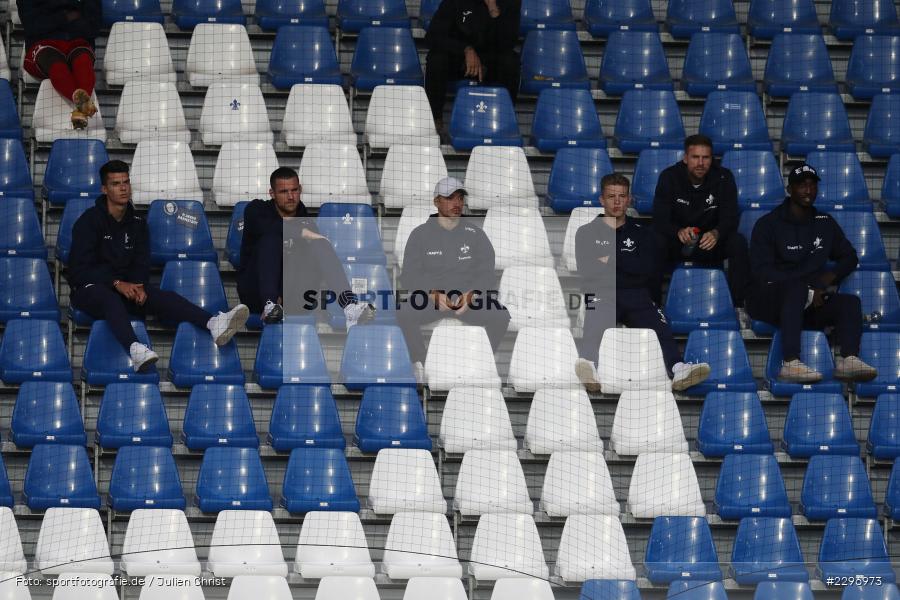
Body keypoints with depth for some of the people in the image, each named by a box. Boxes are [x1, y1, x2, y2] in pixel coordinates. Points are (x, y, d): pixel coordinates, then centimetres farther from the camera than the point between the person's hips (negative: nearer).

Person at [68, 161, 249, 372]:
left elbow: (141, 264, 10)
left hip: (126, 286, 5)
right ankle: (135, 350, -70)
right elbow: (80, 268, -12)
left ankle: (214, 324, -47)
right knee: (110, 299, -40)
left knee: (163, 297, -22)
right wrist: (117, 284, -22)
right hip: (90, 288, -5)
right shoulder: (89, 221, -6)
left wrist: (138, 286, -14)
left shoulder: (137, 223, 12)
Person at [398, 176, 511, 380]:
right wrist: (433, 295, -20)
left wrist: (471, 296, -17)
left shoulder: (475, 234, 7)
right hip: (429, 297, -1)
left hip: (469, 298, 1)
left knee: (500, 315, -28)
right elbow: (409, 275, -2)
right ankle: (420, 367, -14)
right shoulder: (420, 234, 4)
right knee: (405, 314, -33)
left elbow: (488, 273, 3)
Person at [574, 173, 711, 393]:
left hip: (636, 295, 1)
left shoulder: (641, 233, 20)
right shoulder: (587, 233, 17)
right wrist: (629, 267, 0)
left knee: (659, 325, -31)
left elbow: (649, 270, 3)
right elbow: (586, 271, 2)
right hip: (600, 295, -1)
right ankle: (589, 368, -66)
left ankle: (677, 369, -58)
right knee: (595, 326, -36)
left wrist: (612, 260, -2)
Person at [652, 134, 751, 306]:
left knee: (738, 243, -28)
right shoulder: (669, 177, -11)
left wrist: (716, 234, -38)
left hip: (710, 243, 1)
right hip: (677, 243, -1)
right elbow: (660, 220, -18)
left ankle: (738, 306, -24)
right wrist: (679, 232, -41)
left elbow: (730, 219, -15)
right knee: (656, 243, -33)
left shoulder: (723, 178, -9)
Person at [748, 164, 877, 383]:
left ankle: (848, 360, -42)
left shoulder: (825, 223, 16)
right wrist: (808, 290, -17)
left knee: (850, 301, -19)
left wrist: (831, 276, 0)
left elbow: (849, 257, 24)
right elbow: (762, 272, -10)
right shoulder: (768, 224, -1)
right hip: (769, 302, -5)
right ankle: (791, 363, -51)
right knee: (797, 287, -37)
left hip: (809, 303, 5)